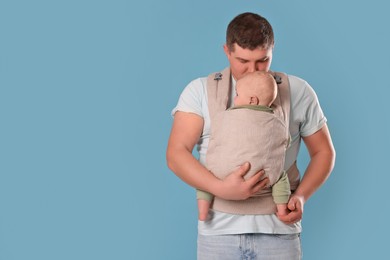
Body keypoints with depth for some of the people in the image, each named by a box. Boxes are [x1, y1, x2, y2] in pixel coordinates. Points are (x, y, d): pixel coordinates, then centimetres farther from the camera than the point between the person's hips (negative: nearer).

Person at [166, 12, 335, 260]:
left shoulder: (299, 91, 4)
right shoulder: (199, 90, 0)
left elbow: (324, 152, 11)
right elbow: (176, 154, -7)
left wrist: (301, 196, -6)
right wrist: (221, 188, -21)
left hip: (279, 229, 1)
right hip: (219, 230, 0)